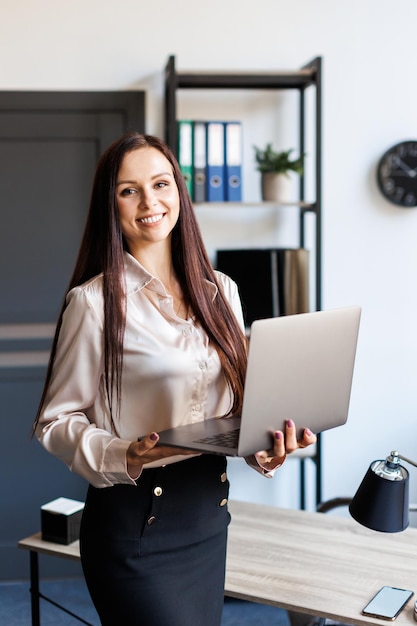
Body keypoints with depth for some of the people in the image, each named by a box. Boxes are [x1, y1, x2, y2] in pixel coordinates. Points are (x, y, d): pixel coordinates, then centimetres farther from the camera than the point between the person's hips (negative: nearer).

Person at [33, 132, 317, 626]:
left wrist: (267, 450, -8)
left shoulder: (219, 292, 5)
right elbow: (55, 422, -9)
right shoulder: (94, 301, -12)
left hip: (209, 515, 6)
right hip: (134, 523, -5)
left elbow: (239, 404, 11)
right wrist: (120, 458, -25)